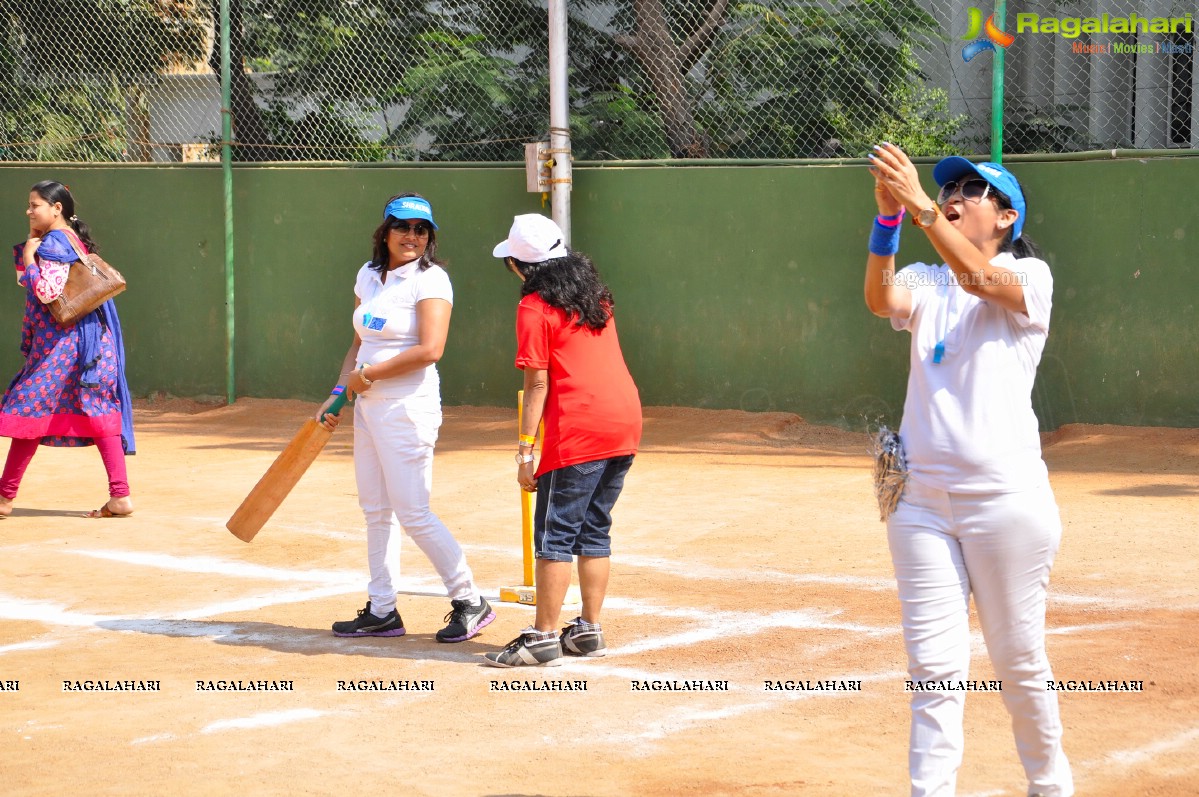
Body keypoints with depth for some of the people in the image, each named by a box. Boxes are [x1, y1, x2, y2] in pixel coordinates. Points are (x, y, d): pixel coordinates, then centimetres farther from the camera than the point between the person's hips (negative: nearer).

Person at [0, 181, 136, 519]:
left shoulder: (53, 243, -12)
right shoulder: (76, 241, 17)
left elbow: (47, 291, -24)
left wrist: (29, 256, -11)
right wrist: (31, 244, 12)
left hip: (61, 341, -9)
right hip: (89, 337, 9)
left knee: (29, 410, -2)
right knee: (99, 412, 4)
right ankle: (120, 497, -2)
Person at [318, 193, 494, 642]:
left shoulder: (430, 280, -12)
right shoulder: (369, 275, 11)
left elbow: (430, 349, -22)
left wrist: (368, 375, -15)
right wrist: (338, 395, 10)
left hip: (408, 407, -8)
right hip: (368, 407, 8)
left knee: (413, 513, -8)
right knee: (376, 511, 10)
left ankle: (469, 601, 2)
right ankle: (382, 610, 17)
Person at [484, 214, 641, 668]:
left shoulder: (535, 307, -7)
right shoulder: (595, 293, 16)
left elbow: (537, 383, -11)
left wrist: (525, 449, -10)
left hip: (578, 430, -8)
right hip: (626, 420, 8)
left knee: (555, 532, -3)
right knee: (594, 529, 15)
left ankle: (543, 638, -4)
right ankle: (589, 630, 17)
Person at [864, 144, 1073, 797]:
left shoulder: (1029, 276, 0)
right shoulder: (925, 283, 12)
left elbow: (979, 278, -22)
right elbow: (882, 299, -10)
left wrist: (919, 204, -31)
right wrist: (888, 217, -25)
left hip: (1005, 496, -4)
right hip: (922, 500, 4)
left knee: (1018, 660, 5)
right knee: (934, 669, 1)